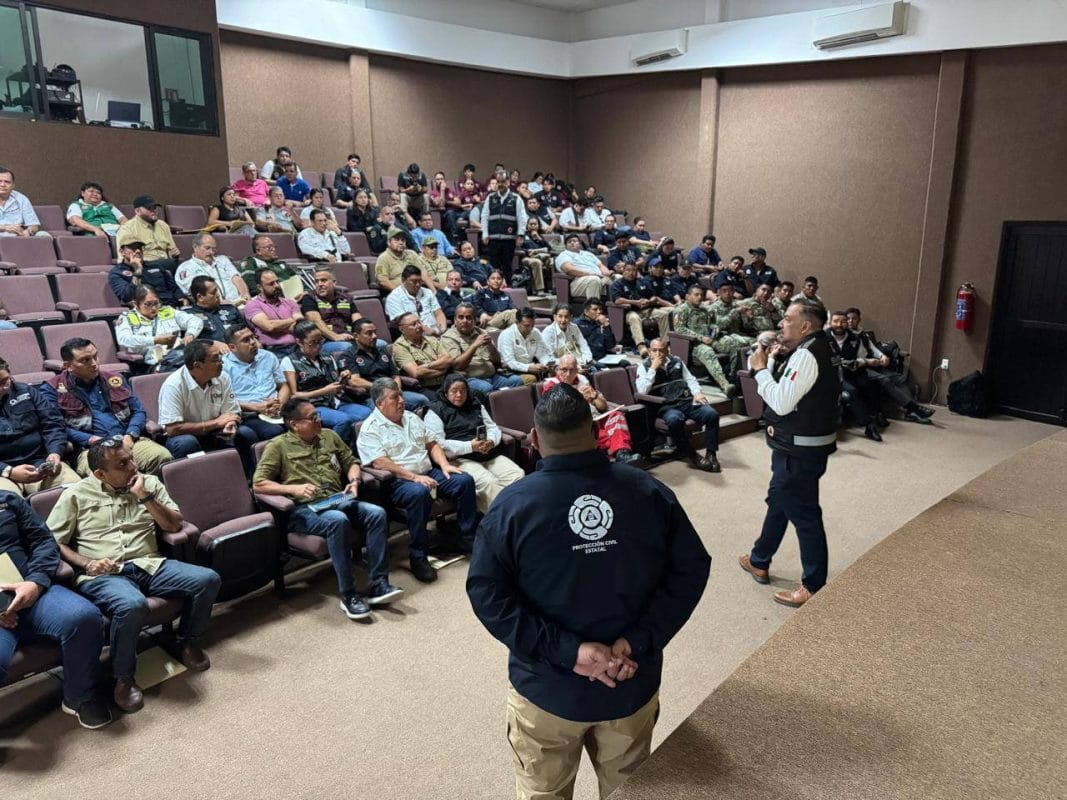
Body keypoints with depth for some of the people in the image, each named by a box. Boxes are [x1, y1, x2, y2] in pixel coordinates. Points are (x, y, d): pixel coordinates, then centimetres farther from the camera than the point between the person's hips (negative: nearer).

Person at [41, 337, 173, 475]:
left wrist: (130, 435, -1)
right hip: (89, 448, -3)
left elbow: (138, 411, 19)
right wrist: (90, 439, -12)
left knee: (163, 457, -27)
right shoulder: (53, 389, 10)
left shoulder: (114, 380, 22)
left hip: (128, 441, 4)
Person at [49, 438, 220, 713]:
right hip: (102, 576, -3)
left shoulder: (150, 483, 12)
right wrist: (87, 564, -11)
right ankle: (123, 678, -12)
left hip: (149, 565, 4)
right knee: (132, 605, -38)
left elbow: (174, 525, 6)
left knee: (208, 579, -19)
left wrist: (145, 497, -5)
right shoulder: (77, 494, 6)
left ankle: (188, 642, 8)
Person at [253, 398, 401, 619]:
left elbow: (351, 462, 26)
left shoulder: (329, 436, 19)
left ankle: (379, 585, -21)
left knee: (377, 513, -22)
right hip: (304, 509, -5)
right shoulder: (279, 447, 3)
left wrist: (354, 480, 3)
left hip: (337, 501, 5)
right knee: (338, 521, -37)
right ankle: (348, 595, -29)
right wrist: (294, 488, -16)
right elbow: (258, 484, -3)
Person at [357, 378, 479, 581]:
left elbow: (432, 444, 21)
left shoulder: (411, 418, 18)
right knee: (419, 493, -38)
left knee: (465, 480, -11)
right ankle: (418, 557, -26)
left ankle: (466, 539, 1)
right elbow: (380, 463, -17)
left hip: (429, 473, 7)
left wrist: (444, 464, 1)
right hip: (398, 481, -7)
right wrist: (414, 477, -24)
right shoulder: (371, 429, -6)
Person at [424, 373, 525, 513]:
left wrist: (491, 441, -5)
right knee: (488, 482, -33)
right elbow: (438, 444, -9)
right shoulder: (436, 412, 4)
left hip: (490, 455, 6)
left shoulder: (476, 405, 22)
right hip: (460, 459, -6)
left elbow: (493, 428, 20)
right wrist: (470, 446, -17)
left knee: (518, 475, -21)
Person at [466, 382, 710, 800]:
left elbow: (487, 594, -16)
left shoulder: (513, 504, -15)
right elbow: (691, 570, -7)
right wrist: (641, 641, -13)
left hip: (546, 688, -2)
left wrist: (566, 650, -18)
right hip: (633, 685, 2)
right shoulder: (651, 492, -9)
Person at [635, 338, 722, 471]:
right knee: (674, 419, -40)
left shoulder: (676, 361, 19)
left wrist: (697, 393, -2)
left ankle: (711, 454, -12)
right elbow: (642, 391, -7)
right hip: (666, 406, -4)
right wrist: (653, 369, -9)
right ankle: (692, 455, -22)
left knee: (712, 414, -24)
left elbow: (690, 379, 19)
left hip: (687, 401, 4)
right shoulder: (644, 366, 7)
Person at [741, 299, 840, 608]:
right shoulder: (814, 349, 9)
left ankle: (814, 588, 12)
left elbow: (781, 403, -25)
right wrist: (774, 361, -2)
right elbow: (785, 391, 14)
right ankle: (759, 561, 39)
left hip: (800, 450, -11)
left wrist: (760, 368, -16)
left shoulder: (806, 355, -22)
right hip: (799, 445, 11)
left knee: (804, 515, -1)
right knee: (778, 501, 23)